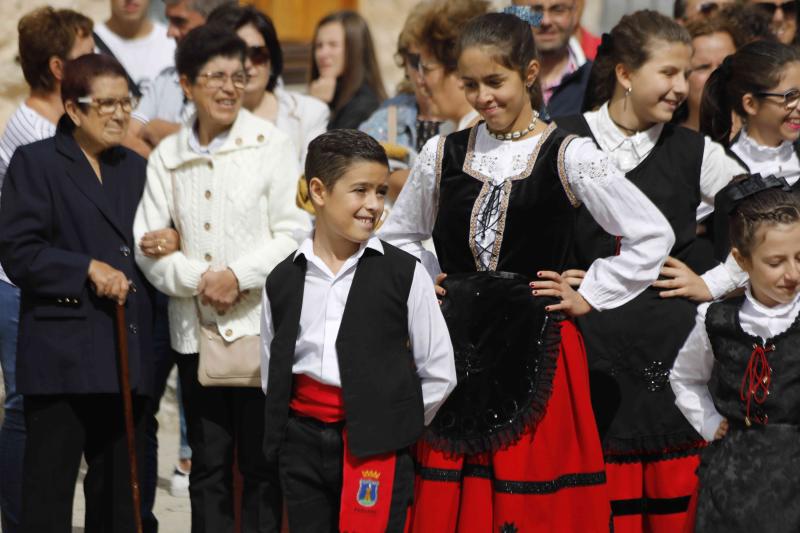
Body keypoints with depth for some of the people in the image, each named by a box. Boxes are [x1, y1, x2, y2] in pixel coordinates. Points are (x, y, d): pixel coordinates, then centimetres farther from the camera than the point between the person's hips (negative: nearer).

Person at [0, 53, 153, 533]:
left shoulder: (136, 168, 17)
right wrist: (88, 269, -16)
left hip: (127, 349, 6)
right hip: (61, 354, -6)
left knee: (120, 490, 10)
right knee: (48, 491, -4)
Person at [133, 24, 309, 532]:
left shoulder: (272, 144, -2)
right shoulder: (167, 156, 6)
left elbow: (294, 233, -6)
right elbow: (149, 243, 4)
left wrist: (238, 276, -15)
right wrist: (197, 279, -12)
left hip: (260, 324, -3)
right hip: (194, 328, 3)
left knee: (262, 462, 2)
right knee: (208, 464, 9)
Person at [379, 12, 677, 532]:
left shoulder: (569, 157, -4)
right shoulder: (443, 154, 6)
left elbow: (653, 235, -2)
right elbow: (399, 236, 22)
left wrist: (589, 297, -2)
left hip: (538, 349, -3)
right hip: (455, 346, 3)